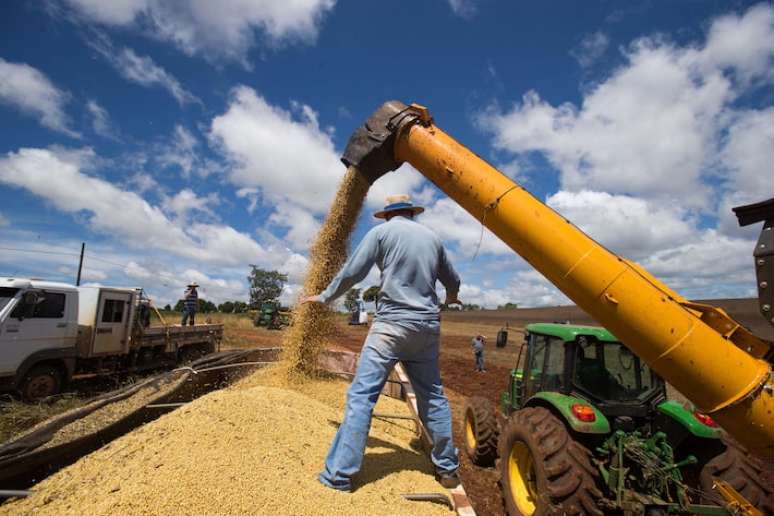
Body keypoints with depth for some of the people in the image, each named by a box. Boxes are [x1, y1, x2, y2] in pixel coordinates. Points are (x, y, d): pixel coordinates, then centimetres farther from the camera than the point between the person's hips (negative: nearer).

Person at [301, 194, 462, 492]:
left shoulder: (382, 232, 1)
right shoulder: (432, 237, 14)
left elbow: (352, 272, -2)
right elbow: (453, 280, 25)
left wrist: (323, 298, 13)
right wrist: (451, 297, 48)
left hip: (392, 323, -5)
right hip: (428, 325, 5)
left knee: (361, 395, -2)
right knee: (433, 396, 15)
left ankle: (339, 475, 0)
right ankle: (447, 469, 26)